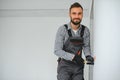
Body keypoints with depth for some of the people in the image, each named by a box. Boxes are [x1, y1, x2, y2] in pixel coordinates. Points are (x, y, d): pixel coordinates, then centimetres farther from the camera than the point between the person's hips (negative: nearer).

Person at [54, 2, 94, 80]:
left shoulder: (85, 30, -4)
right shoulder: (62, 29, -16)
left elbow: (86, 47, 7)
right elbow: (57, 51, -18)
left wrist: (88, 56, -16)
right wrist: (73, 57, -30)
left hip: (78, 66, 4)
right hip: (65, 65, -3)